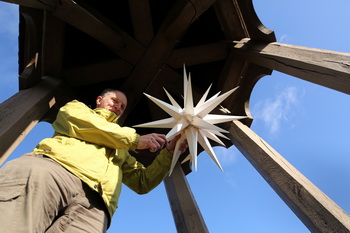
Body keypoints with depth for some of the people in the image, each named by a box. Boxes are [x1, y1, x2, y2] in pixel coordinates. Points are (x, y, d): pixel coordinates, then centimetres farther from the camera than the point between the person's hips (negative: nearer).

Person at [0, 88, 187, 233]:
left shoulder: (121, 149, 41)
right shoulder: (75, 108, 33)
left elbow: (143, 182, 35)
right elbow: (81, 123, 7)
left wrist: (169, 151, 22)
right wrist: (136, 139, 9)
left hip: (92, 201, 3)